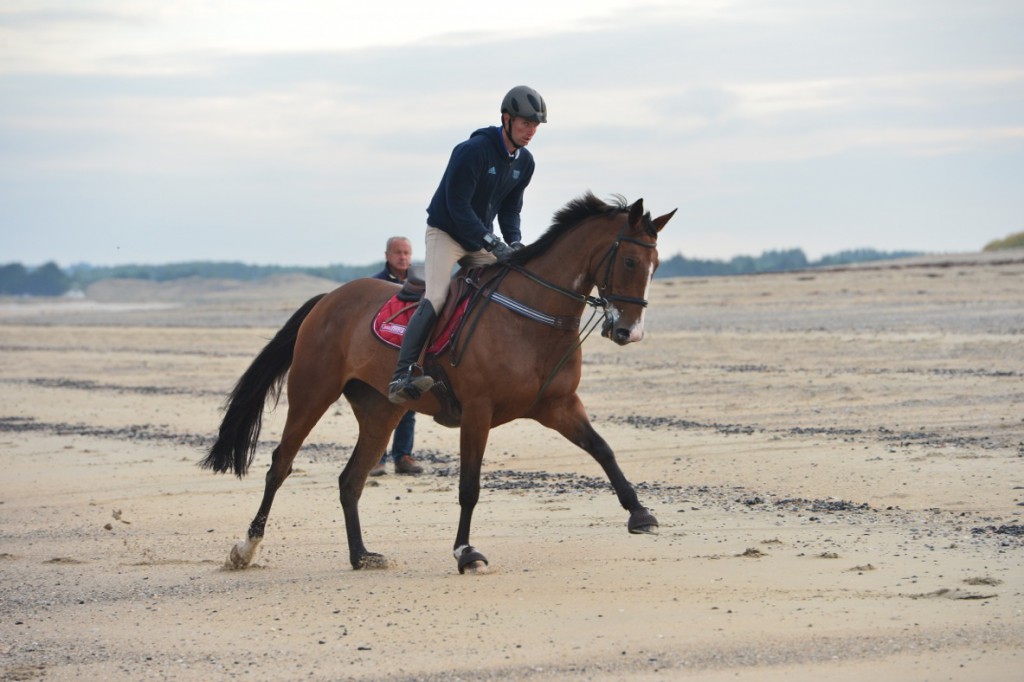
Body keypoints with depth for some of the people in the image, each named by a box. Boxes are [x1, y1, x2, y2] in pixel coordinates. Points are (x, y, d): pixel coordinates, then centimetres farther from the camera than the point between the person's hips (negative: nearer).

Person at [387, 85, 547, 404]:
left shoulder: (525, 162, 1)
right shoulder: (474, 150, -22)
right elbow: (458, 205, -24)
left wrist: (514, 243, -9)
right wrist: (493, 244, -28)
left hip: (480, 239, 8)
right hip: (446, 232, -8)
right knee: (435, 299, -24)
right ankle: (402, 375, -33)